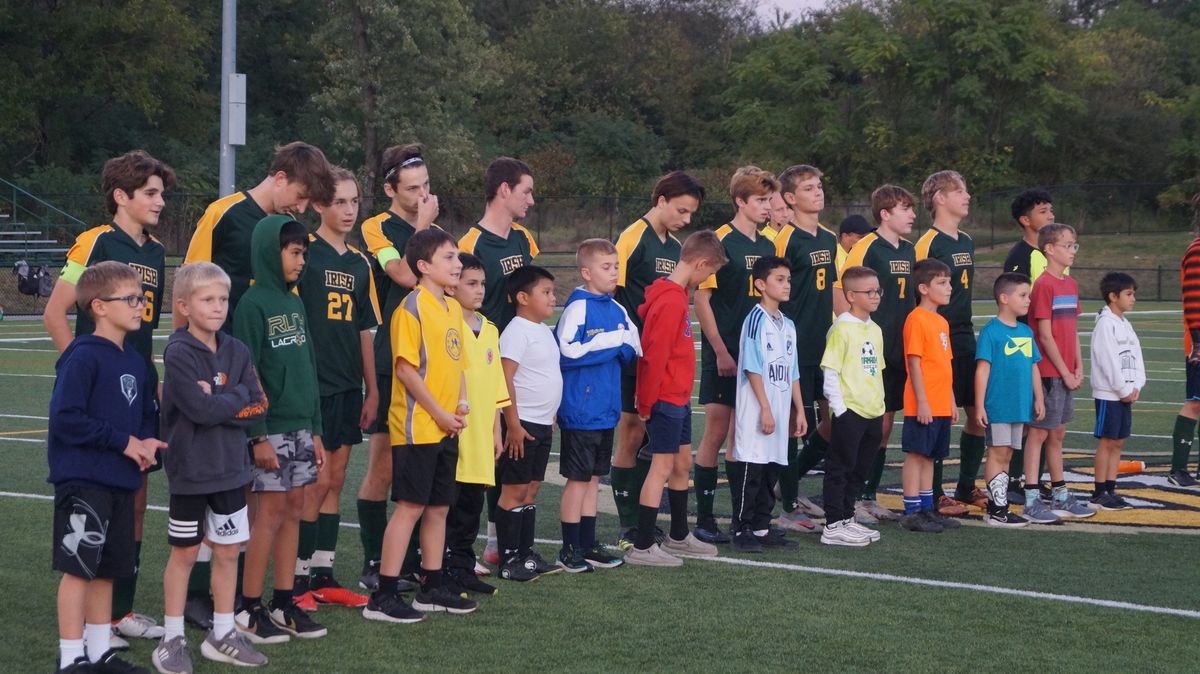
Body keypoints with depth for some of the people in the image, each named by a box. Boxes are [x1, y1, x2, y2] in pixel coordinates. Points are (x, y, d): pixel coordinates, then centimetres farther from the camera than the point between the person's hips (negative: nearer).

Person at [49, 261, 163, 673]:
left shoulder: (134, 362, 12)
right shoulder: (82, 357, -13)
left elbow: (146, 414, 23)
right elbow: (65, 418, -20)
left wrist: (146, 442, 0)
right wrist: (125, 442, -16)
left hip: (120, 482, 8)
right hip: (83, 482, -8)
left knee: (106, 570, 13)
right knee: (79, 567, -3)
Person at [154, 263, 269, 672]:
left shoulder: (236, 352, 5)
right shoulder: (179, 353, -13)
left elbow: (258, 408, -1)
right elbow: (200, 410, -23)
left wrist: (216, 403, -14)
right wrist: (237, 398, -9)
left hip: (230, 468, 5)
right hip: (190, 469, -5)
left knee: (228, 550, 9)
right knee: (185, 552, 4)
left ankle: (222, 635, 21)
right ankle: (172, 639, 14)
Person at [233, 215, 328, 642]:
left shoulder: (295, 303, 13)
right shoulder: (254, 304, -10)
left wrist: (315, 430, 16)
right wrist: (257, 436, -16)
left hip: (300, 426, 7)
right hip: (270, 428, -7)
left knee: (293, 509, 8)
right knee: (271, 511, -5)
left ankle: (284, 603, 14)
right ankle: (250, 610, 3)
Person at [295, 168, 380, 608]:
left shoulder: (360, 263, 14)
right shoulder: (305, 251, -8)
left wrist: (371, 390, 17)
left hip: (348, 387, 7)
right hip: (313, 386, -7)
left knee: (335, 481, 10)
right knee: (316, 481, -6)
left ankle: (323, 575, 17)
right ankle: (299, 580, 3)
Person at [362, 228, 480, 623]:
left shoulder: (452, 308, 14)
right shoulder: (413, 307, -12)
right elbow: (405, 367, -17)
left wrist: (461, 404, 4)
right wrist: (438, 413, -16)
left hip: (446, 428, 8)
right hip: (418, 425, -8)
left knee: (438, 507, 13)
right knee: (410, 506, -8)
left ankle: (432, 589, 23)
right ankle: (383, 597, -5)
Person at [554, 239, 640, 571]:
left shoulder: (617, 310, 10)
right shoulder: (578, 307, -12)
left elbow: (634, 348, 9)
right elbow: (567, 351, -22)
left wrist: (606, 346, -11)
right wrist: (612, 342, -15)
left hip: (606, 410, 7)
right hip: (581, 410, -7)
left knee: (593, 478, 13)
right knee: (578, 478, 0)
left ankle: (587, 545, 21)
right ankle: (570, 548, 8)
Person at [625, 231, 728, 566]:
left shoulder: (675, 296, 11)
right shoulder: (671, 302, -21)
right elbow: (654, 357, -22)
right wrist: (646, 403, -17)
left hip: (678, 398, 10)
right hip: (666, 399, -10)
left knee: (682, 464, 17)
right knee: (662, 467, -6)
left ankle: (679, 537, 29)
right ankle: (642, 547, -1)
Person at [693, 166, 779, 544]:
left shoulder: (767, 246, 14)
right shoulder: (720, 242, -9)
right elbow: (701, 299, -11)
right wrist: (721, 352, -14)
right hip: (724, 355, -7)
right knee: (716, 432, -5)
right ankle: (704, 518, 2)